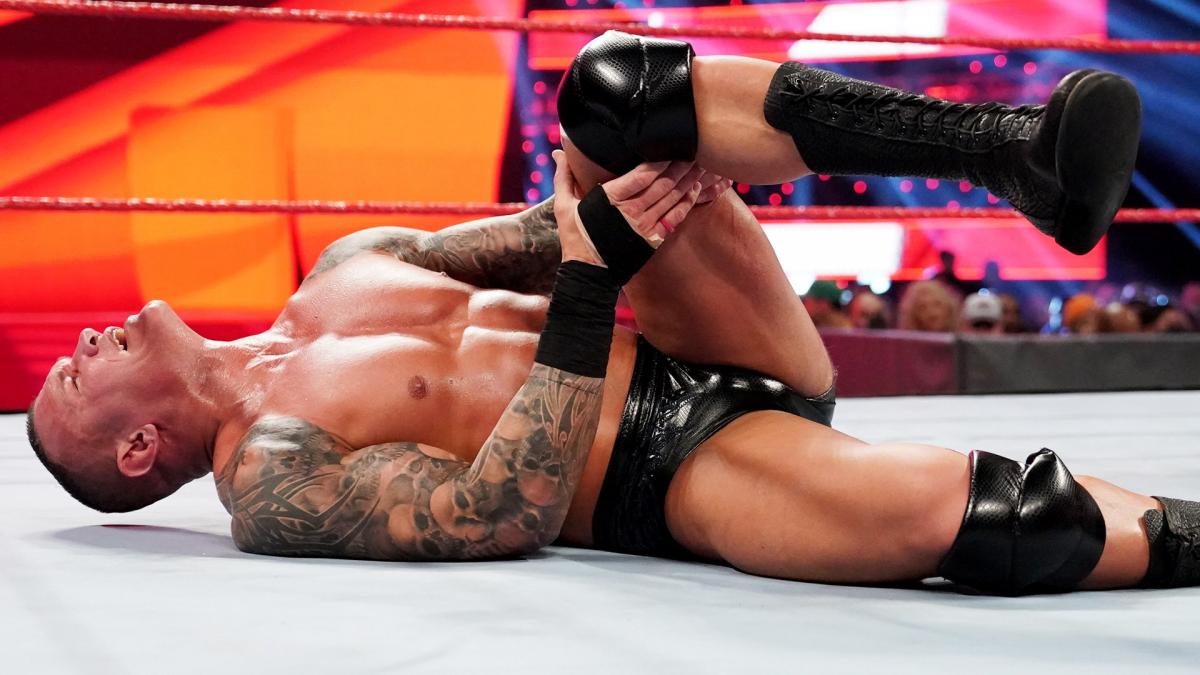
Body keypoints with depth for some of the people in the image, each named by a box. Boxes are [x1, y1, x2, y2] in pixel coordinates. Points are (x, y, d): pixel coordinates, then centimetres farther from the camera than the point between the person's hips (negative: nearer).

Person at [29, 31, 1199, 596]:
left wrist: (606, 213, -5)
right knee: (975, 514, -36)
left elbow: (555, 233, 21)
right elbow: (503, 515, -20)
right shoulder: (264, 481, -6)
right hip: (691, 468, -7)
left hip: (719, 359, 8)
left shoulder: (347, 268, 19)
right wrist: (594, 267, -23)